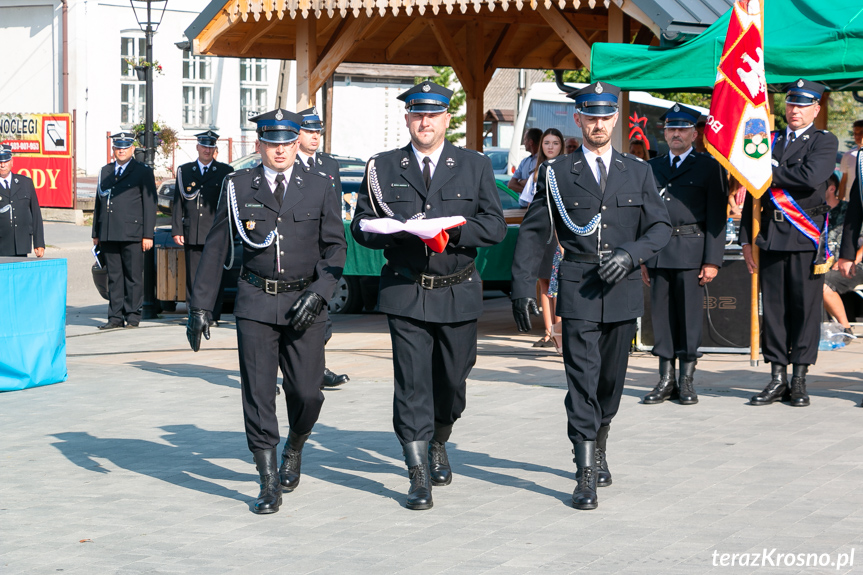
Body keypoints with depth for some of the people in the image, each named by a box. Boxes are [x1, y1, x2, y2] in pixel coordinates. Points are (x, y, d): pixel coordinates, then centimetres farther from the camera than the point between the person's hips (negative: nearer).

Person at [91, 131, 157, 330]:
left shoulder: (143, 172, 3)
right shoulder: (105, 172, 18)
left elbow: (149, 205, -1)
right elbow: (98, 203, 18)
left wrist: (148, 235, -8)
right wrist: (96, 233, 13)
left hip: (132, 235, -4)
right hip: (109, 235, 4)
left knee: (133, 276, -2)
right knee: (114, 277, 5)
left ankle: (133, 316, 4)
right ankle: (115, 317, 8)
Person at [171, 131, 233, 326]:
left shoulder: (225, 171, 8)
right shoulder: (184, 171, 13)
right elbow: (178, 203, 11)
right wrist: (177, 230, 3)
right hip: (192, 234, 2)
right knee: (193, 277, 2)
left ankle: (213, 316, 1)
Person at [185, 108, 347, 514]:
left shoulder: (319, 188, 3)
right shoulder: (238, 187, 3)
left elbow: (335, 247, 3)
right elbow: (216, 249, 6)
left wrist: (318, 293, -12)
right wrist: (200, 306, 3)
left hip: (305, 304, 0)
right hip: (256, 303, 0)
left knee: (306, 392, -2)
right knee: (258, 392, -4)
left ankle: (294, 450, 30)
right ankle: (269, 483, 3)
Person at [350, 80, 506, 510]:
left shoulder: (475, 166, 5)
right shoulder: (383, 168, 5)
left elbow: (494, 225, 1)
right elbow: (361, 225, 5)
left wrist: (452, 231, -17)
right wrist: (395, 234, -16)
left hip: (458, 293, 1)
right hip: (405, 293, -1)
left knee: (452, 379, 11)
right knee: (412, 384, -6)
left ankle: (438, 446, 39)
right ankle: (419, 477, -2)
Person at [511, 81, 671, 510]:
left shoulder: (638, 172, 9)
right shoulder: (557, 174, 4)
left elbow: (660, 227, 7)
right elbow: (532, 234, 6)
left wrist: (630, 253, -12)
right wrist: (522, 288, 1)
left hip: (623, 291, 3)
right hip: (578, 291, -2)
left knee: (611, 378, 12)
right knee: (582, 378, -9)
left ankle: (598, 447, 36)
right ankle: (586, 475, -10)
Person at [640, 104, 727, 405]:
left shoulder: (709, 167, 3)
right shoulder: (652, 168, 15)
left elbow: (716, 217, -1)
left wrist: (712, 261, -8)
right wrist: (643, 257, 9)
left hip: (691, 251, -4)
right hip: (658, 253, 4)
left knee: (690, 315, -2)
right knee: (661, 315, 4)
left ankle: (687, 380, 6)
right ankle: (666, 380, 11)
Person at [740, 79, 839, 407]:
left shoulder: (825, 142, 3)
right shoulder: (769, 141, 16)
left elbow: (811, 177, -17)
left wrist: (772, 172, -6)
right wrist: (747, 238, 9)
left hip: (805, 238, -4)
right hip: (770, 238, 4)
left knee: (805, 307, -1)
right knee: (773, 307, 4)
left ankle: (799, 380, 6)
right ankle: (777, 379, 10)